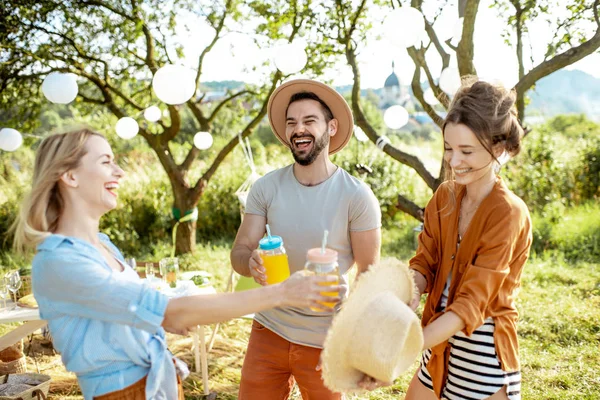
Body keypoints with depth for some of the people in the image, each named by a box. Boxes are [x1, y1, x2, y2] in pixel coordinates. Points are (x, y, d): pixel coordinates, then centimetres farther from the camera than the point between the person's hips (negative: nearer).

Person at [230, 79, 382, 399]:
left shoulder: (357, 196, -14)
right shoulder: (265, 188, -5)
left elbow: (368, 274, -9)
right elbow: (239, 251, -5)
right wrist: (251, 263, -28)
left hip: (326, 339, -2)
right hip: (269, 329, 3)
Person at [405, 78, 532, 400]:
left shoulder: (507, 213, -21)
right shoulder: (445, 196, -1)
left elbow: (471, 305, -25)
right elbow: (424, 263, -2)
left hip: (484, 354, -5)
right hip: (442, 342, 6)